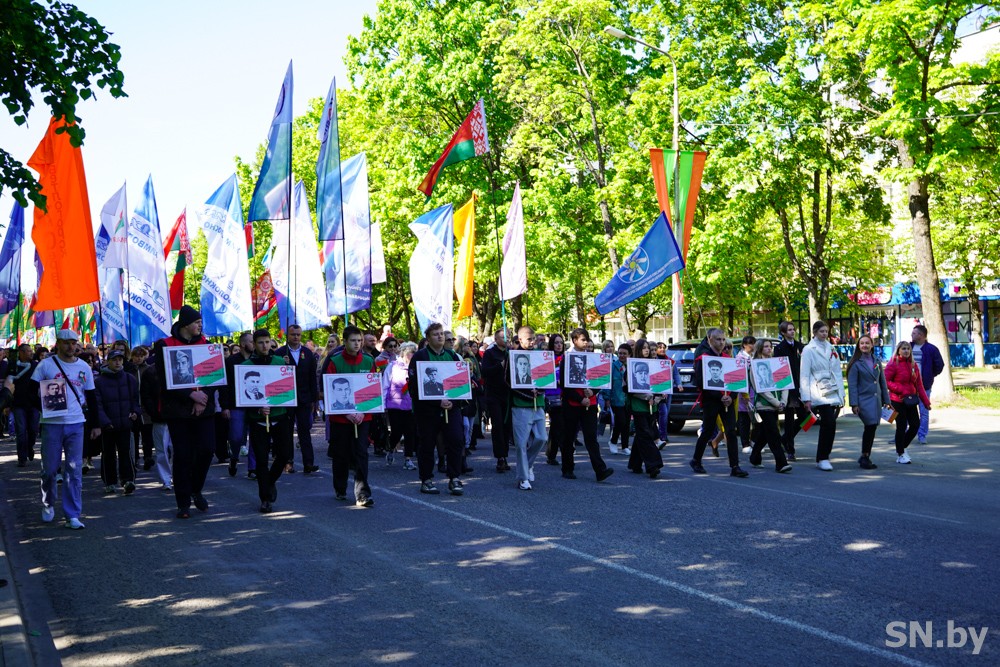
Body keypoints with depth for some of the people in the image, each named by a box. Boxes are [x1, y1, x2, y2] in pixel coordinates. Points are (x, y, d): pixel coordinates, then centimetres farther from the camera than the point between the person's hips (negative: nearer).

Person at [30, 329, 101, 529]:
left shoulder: (84, 368, 9)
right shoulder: (46, 365, 1)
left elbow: (92, 398, 14)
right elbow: (32, 390, 3)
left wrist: (95, 424, 11)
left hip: (76, 424, 2)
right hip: (51, 424, -2)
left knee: (75, 471, -1)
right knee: (49, 469, 5)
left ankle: (72, 515, 2)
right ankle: (48, 505, 28)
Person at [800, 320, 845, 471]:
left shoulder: (831, 349, 16)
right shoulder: (808, 350, -1)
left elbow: (837, 373, 18)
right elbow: (804, 375, -4)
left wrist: (841, 395, 13)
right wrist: (806, 398, -10)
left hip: (832, 393, 6)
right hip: (818, 394, -6)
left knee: (828, 425, 4)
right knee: (829, 424, -16)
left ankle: (822, 458, 15)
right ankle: (823, 458, -7)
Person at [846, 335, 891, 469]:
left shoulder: (877, 362, 13)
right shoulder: (856, 363, -3)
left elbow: (883, 382, 16)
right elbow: (852, 385, -6)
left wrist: (886, 400, 11)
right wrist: (854, 404, -12)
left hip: (876, 400, 6)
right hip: (864, 400, -6)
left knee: (872, 428, 7)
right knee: (871, 426, -16)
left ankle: (865, 457, 18)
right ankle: (865, 457, -5)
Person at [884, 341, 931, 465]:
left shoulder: (913, 365, 10)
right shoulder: (893, 364, -8)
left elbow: (919, 384, 12)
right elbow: (886, 381, -12)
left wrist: (926, 402, 8)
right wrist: (901, 389, -20)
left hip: (911, 400, 6)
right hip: (898, 400, -6)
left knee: (915, 424, 4)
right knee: (901, 426, -1)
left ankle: (902, 448, 26)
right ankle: (900, 454, 13)